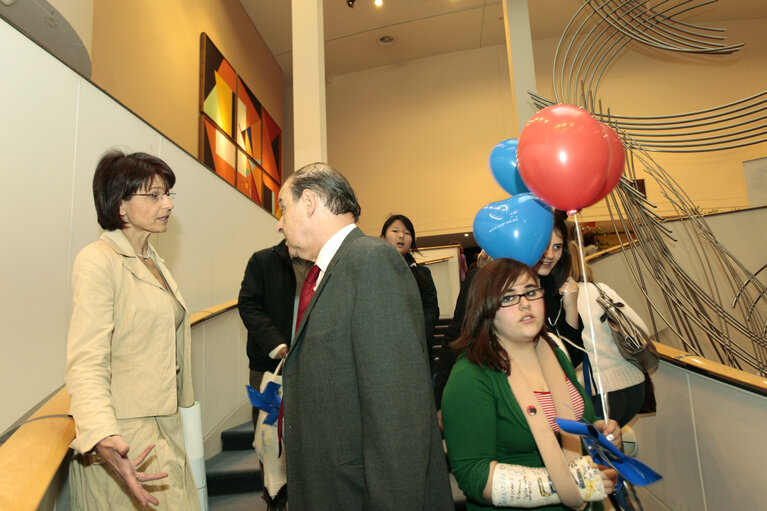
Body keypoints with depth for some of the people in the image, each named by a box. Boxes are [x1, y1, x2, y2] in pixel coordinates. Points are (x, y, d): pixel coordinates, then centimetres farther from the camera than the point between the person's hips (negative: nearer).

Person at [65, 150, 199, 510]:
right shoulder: (97, 261, -16)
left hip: (164, 426, 8)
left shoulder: (154, 262, 12)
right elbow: (86, 362, -25)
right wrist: (102, 437, -40)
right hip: (121, 439, -8)